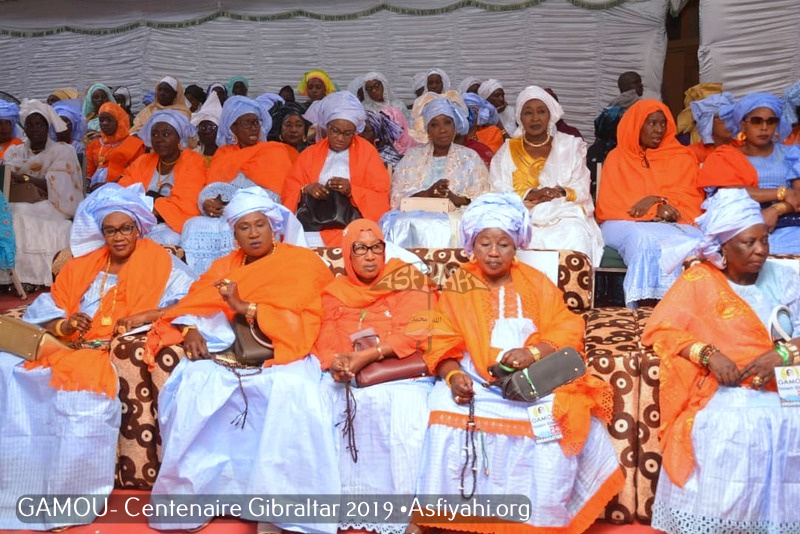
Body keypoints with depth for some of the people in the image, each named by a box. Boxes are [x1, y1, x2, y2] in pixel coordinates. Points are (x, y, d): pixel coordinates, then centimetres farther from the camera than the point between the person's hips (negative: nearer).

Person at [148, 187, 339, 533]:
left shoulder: (301, 263, 3)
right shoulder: (225, 266, 20)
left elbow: (301, 321, -9)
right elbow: (192, 305, 11)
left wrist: (244, 306, -17)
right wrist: (190, 331, -12)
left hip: (281, 353, -4)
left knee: (291, 391, -35)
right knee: (191, 384, -25)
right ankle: (188, 494, -12)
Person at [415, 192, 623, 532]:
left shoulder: (536, 283, 10)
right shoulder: (458, 287, 9)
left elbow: (567, 331, 0)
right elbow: (443, 345, 1)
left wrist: (534, 352, -20)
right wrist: (453, 376, -20)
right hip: (474, 379, 0)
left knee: (557, 420, -28)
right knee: (447, 418, -29)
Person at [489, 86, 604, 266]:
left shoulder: (570, 146, 18)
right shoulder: (507, 151, 17)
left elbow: (582, 190, 9)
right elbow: (499, 194, 3)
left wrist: (563, 192, -14)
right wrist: (532, 194, -14)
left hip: (564, 214, 1)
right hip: (521, 216, -1)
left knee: (574, 234, -33)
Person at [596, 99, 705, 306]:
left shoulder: (682, 157, 21)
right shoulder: (617, 157, 17)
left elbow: (692, 198, 10)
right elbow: (609, 204, 5)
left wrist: (656, 199, -10)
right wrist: (657, 210, -8)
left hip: (673, 223, 2)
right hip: (626, 222, -1)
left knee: (684, 242, -36)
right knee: (644, 239, -38)